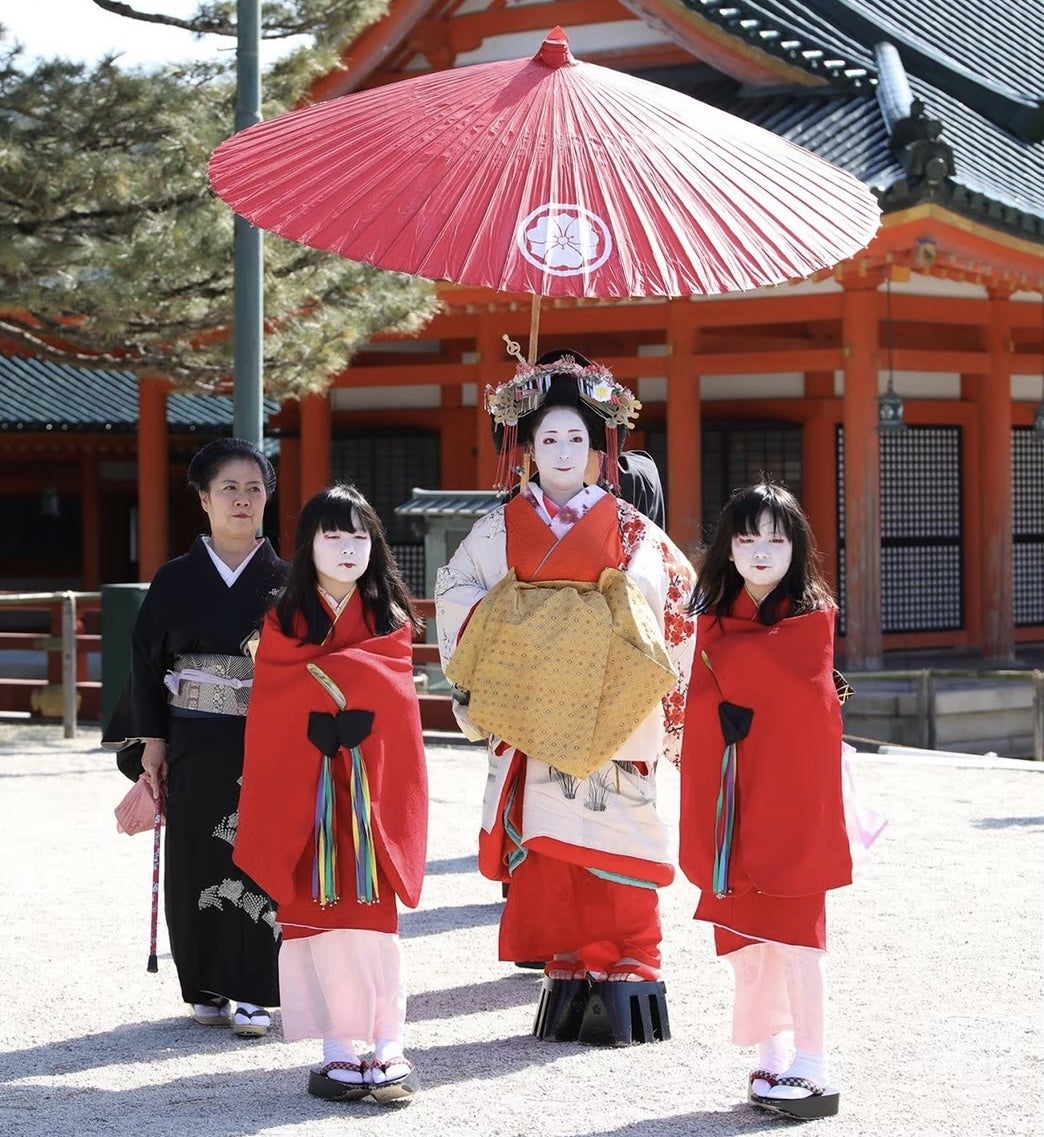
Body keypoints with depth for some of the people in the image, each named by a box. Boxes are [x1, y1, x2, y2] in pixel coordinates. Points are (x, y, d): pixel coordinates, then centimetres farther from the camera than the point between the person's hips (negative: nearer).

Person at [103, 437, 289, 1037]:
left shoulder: (284, 580, 4)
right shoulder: (177, 580, 5)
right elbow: (147, 661, 5)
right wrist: (152, 740, -1)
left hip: (266, 744, -1)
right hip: (195, 743, 1)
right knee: (198, 862, 3)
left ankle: (255, 993, 1)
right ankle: (208, 988, 13)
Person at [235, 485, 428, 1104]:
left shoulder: (390, 621, 7)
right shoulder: (284, 622, 7)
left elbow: (387, 696, -7)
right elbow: (268, 716, 3)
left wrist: (316, 674, -7)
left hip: (370, 785, 0)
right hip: (303, 789, 0)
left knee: (370, 913, -4)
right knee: (320, 913, -3)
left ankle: (389, 1047, -4)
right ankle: (339, 1050, -1)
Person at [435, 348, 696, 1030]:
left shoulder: (629, 530, 6)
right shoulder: (504, 527, 9)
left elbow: (680, 592, 6)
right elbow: (454, 592, 11)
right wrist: (503, 629, -4)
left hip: (609, 717, -1)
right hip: (532, 718, 1)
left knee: (613, 841, -6)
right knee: (547, 840, -4)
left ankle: (623, 969, -2)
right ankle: (566, 972, 1)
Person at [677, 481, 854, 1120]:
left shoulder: (812, 617, -3)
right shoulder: (714, 617, 10)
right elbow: (706, 702, 7)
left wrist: (722, 662, 1)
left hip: (792, 790, -5)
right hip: (731, 790, 5)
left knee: (792, 924, -7)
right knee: (743, 926, 5)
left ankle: (811, 1068, -5)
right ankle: (772, 1057, 13)